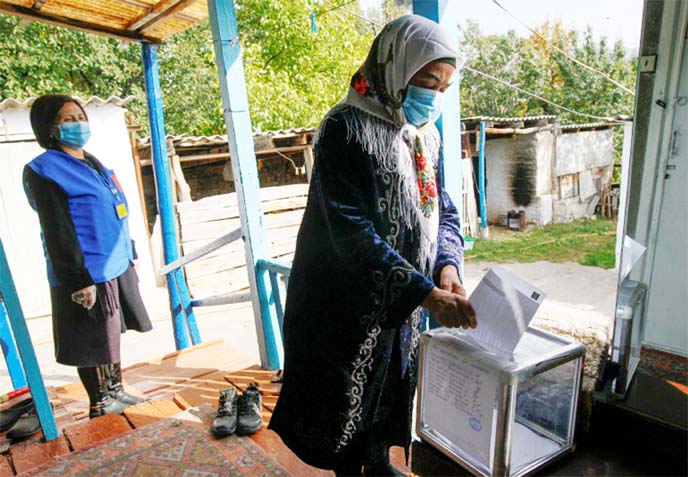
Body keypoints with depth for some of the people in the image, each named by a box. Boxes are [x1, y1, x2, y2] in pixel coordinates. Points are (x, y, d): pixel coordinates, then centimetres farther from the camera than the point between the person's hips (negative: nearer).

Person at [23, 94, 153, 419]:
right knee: (92, 343, 5)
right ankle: (99, 406, 22)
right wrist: (80, 280, -20)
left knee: (112, 334, 19)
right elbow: (58, 231, -17)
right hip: (88, 275, -8)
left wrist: (130, 257, 19)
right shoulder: (44, 171, -11)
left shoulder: (93, 164, 14)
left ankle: (116, 392, 35)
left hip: (117, 268, 8)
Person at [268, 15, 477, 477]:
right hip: (348, 301, -7)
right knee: (349, 393, 11)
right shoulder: (345, 130, -19)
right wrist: (427, 293, -29)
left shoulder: (426, 135, 4)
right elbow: (352, 233, -26)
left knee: (392, 383, 22)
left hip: (403, 301, 7)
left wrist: (448, 265, -12)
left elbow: (443, 210, 8)